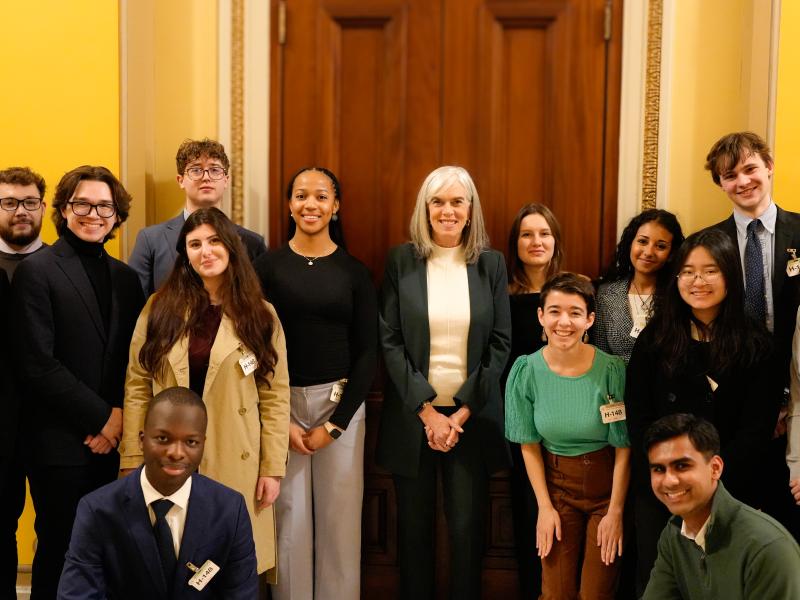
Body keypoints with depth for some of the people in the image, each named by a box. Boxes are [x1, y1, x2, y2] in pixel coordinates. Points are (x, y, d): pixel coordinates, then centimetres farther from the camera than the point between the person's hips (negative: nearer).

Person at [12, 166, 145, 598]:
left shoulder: (125, 277, 13)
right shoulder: (36, 271, -5)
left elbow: (134, 359, 11)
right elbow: (38, 364, -12)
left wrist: (121, 416, -6)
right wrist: (100, 417, -12)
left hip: (114, 442, 5)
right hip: (60, 443, -5)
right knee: (60, 552, 4)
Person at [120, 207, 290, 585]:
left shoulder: (260, 315, 2)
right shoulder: (160, 309, 3)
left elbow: (275, 396, -1)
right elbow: (137, 388, 1)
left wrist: (273, 467, -6)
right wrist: (132, 463, -4)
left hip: (235, 464, -1)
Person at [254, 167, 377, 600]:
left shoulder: (354, 272, 1)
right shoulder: (267, 267, 1)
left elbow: (367, 354, 0)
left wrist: (334, 425, -6)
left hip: (341, 404, 0)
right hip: (280, 404, 0)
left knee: (339, 520, 4)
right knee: (288, 520, 5)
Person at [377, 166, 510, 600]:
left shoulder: (491, 264, 4)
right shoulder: (401, 260, 1)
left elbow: (500, 344, 1)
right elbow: (389, 341, -3)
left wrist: (463, 411, -8)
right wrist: (427, 411, -11)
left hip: (472, 416, 1)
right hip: (413, 414, 0)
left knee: (468, 526, 3)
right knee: (414, 526, 7)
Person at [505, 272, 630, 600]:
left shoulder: (611, 370, -17)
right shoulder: (526, 371, -11)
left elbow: (624, 448, -10)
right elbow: (530, 444, -2)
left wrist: (616, 511, -9)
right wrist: (545, 507, -3)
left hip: (607, 484, -1)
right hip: (556, 484, 2)